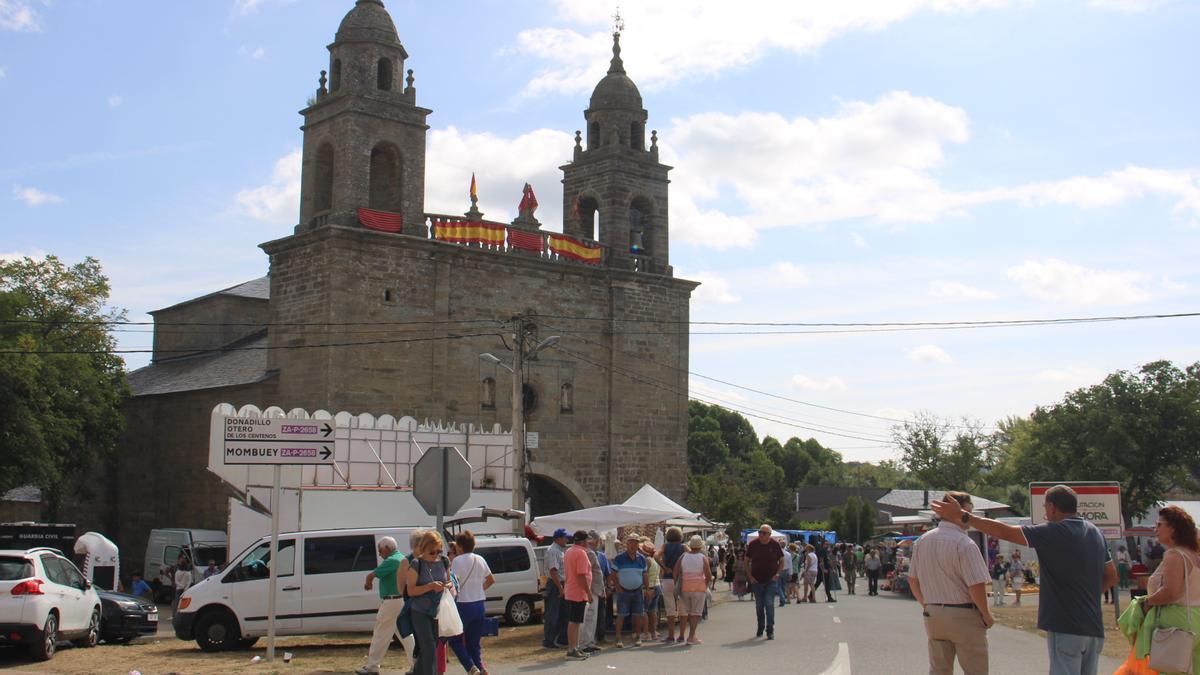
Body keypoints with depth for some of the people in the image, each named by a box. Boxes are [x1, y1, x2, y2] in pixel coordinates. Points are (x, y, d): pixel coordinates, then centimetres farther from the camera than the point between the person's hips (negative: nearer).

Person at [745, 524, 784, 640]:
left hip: (771, 580, -2)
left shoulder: (775, 544, -3)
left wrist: (777, 574, -6)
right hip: (756, 580, 2)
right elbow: (747, 561, 8)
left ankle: (770, 631, -4)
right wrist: (750, 576, -1)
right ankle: (760, 629, 25)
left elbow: (781, 561, 6)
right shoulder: (753, 544, -1)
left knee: (769, 604, -10)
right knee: (759, 605, 9)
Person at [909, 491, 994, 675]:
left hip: (932, 614, 7)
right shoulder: (964, 544, -17)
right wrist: (987, 615, -5)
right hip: (963, 616, -7)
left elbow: (913, 580, 12)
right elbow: (976, 586, -20)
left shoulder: (922, 541, 5)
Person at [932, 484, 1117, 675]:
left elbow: (1004, 532, -14)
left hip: (1066, 628, -8)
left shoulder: (1054, 532, -13)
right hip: (1094, 629, 8)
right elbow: (1111, 577, 20)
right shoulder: (1095, 533, 11)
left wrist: (962, 516, -10)